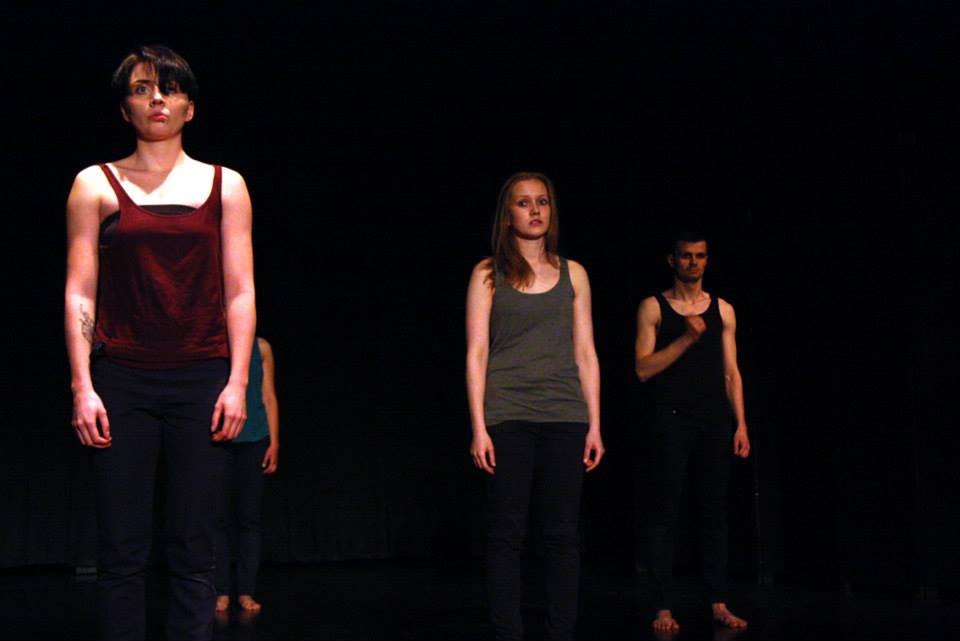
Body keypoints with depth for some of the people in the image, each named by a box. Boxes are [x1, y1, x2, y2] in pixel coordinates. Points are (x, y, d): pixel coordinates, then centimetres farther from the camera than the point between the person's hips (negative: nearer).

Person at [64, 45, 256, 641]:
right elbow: (79, 293, 4)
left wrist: (237, 382, -2)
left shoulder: (224, 185, 10)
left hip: (201, 380, 1)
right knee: (122, 550, 0)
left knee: (194, 549, 1)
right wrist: (82, 386, -4)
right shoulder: (97, 185, 8)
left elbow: (240, 293, 6)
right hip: (122, 382, 0)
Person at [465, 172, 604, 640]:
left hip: (565, 417, 2)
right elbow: (476, 353, 2)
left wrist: (594, 424, 6)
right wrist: (478, 427, -6)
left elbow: (585, 353, 12)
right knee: (507, 533, -1)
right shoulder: (488, 275, 6)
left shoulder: (572, 274, 12)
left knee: (563, 533, 1)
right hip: (508, 417, -2)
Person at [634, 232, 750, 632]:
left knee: (715, 512, 4)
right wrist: (686, 338, -13)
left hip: (716, 421, 3)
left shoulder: (723, 310, 13)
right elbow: (643, 369, -4)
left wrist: (741, 424, 5)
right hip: (673, 419, -3)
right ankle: (663, 608, -1)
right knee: (666, 513, -3)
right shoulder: (654, 308, 4)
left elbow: (732, 373, 13)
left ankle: (719, 604, 9)